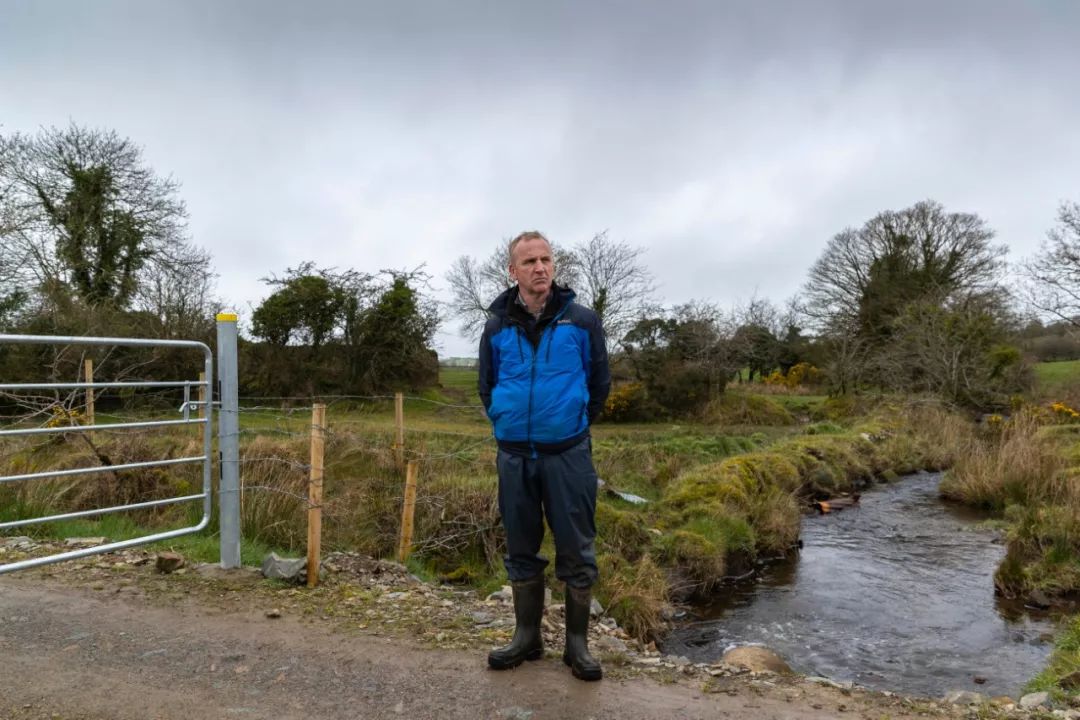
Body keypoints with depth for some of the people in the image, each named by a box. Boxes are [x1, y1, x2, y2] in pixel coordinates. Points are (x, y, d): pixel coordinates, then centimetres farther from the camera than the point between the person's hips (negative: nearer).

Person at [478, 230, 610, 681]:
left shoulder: (581, 321, -4)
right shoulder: (497, 327, 1)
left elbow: (600, 382, 7)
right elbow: (487, 387, 15)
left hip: (568, 454, -2)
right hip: (514, 455, 2)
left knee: (576, 551, 4)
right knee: (521, 550, 12)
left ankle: (577, 643, 20)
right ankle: (527, 637, 28)